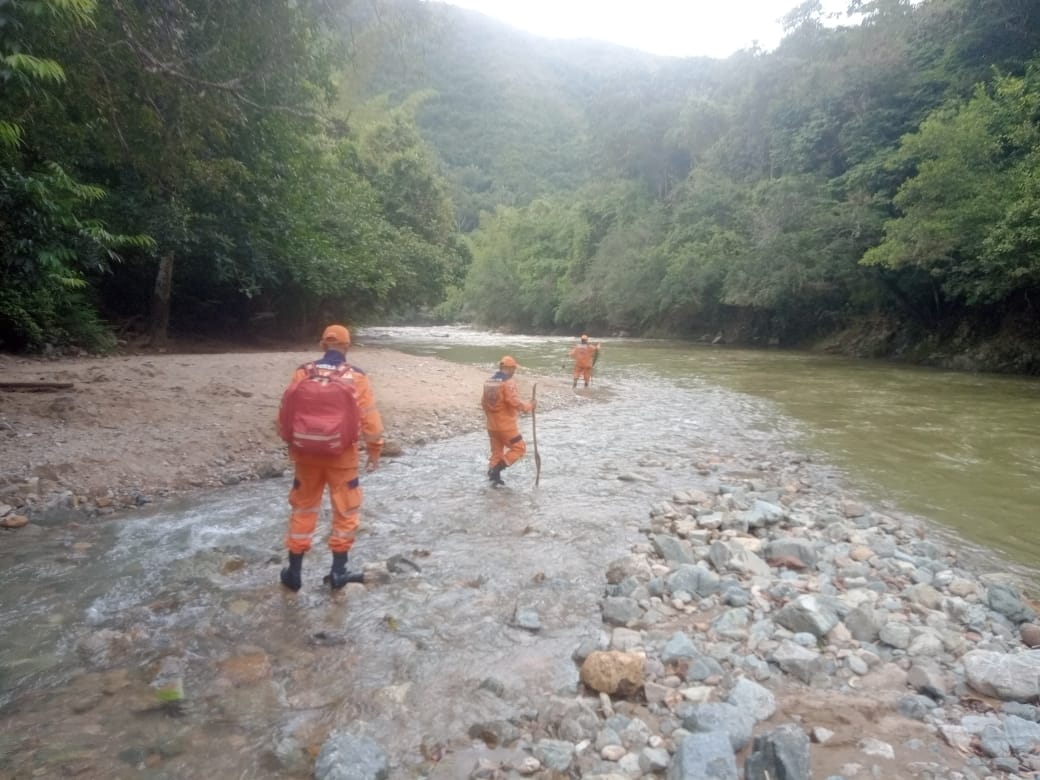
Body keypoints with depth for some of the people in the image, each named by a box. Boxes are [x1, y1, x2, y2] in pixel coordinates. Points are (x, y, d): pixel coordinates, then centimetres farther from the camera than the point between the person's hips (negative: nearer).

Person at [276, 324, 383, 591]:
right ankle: (338, 571, 18)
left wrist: (292, 444, 18)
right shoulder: (356, 377, -10)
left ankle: (294, 571, 23)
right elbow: (370, 419, -8)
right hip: (342, 456, -2)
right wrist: (374, 451, 5)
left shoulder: (303, 373, -4)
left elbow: (285, 414, 2)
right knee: (345, 510, 13)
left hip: (307, 454, 2)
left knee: (303, 508, 16)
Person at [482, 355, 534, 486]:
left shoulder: (489, 381, 8)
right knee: (519, 448, 5)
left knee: (496, 451, 18)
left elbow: (483, 402, 15)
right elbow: (516, 402, -22)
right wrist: (529, 406, -5)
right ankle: (496, 469, -4)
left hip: (492, 424, 8)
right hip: (506, 425, -8)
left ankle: (494, 475, 19)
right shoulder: (508, 382, -17)